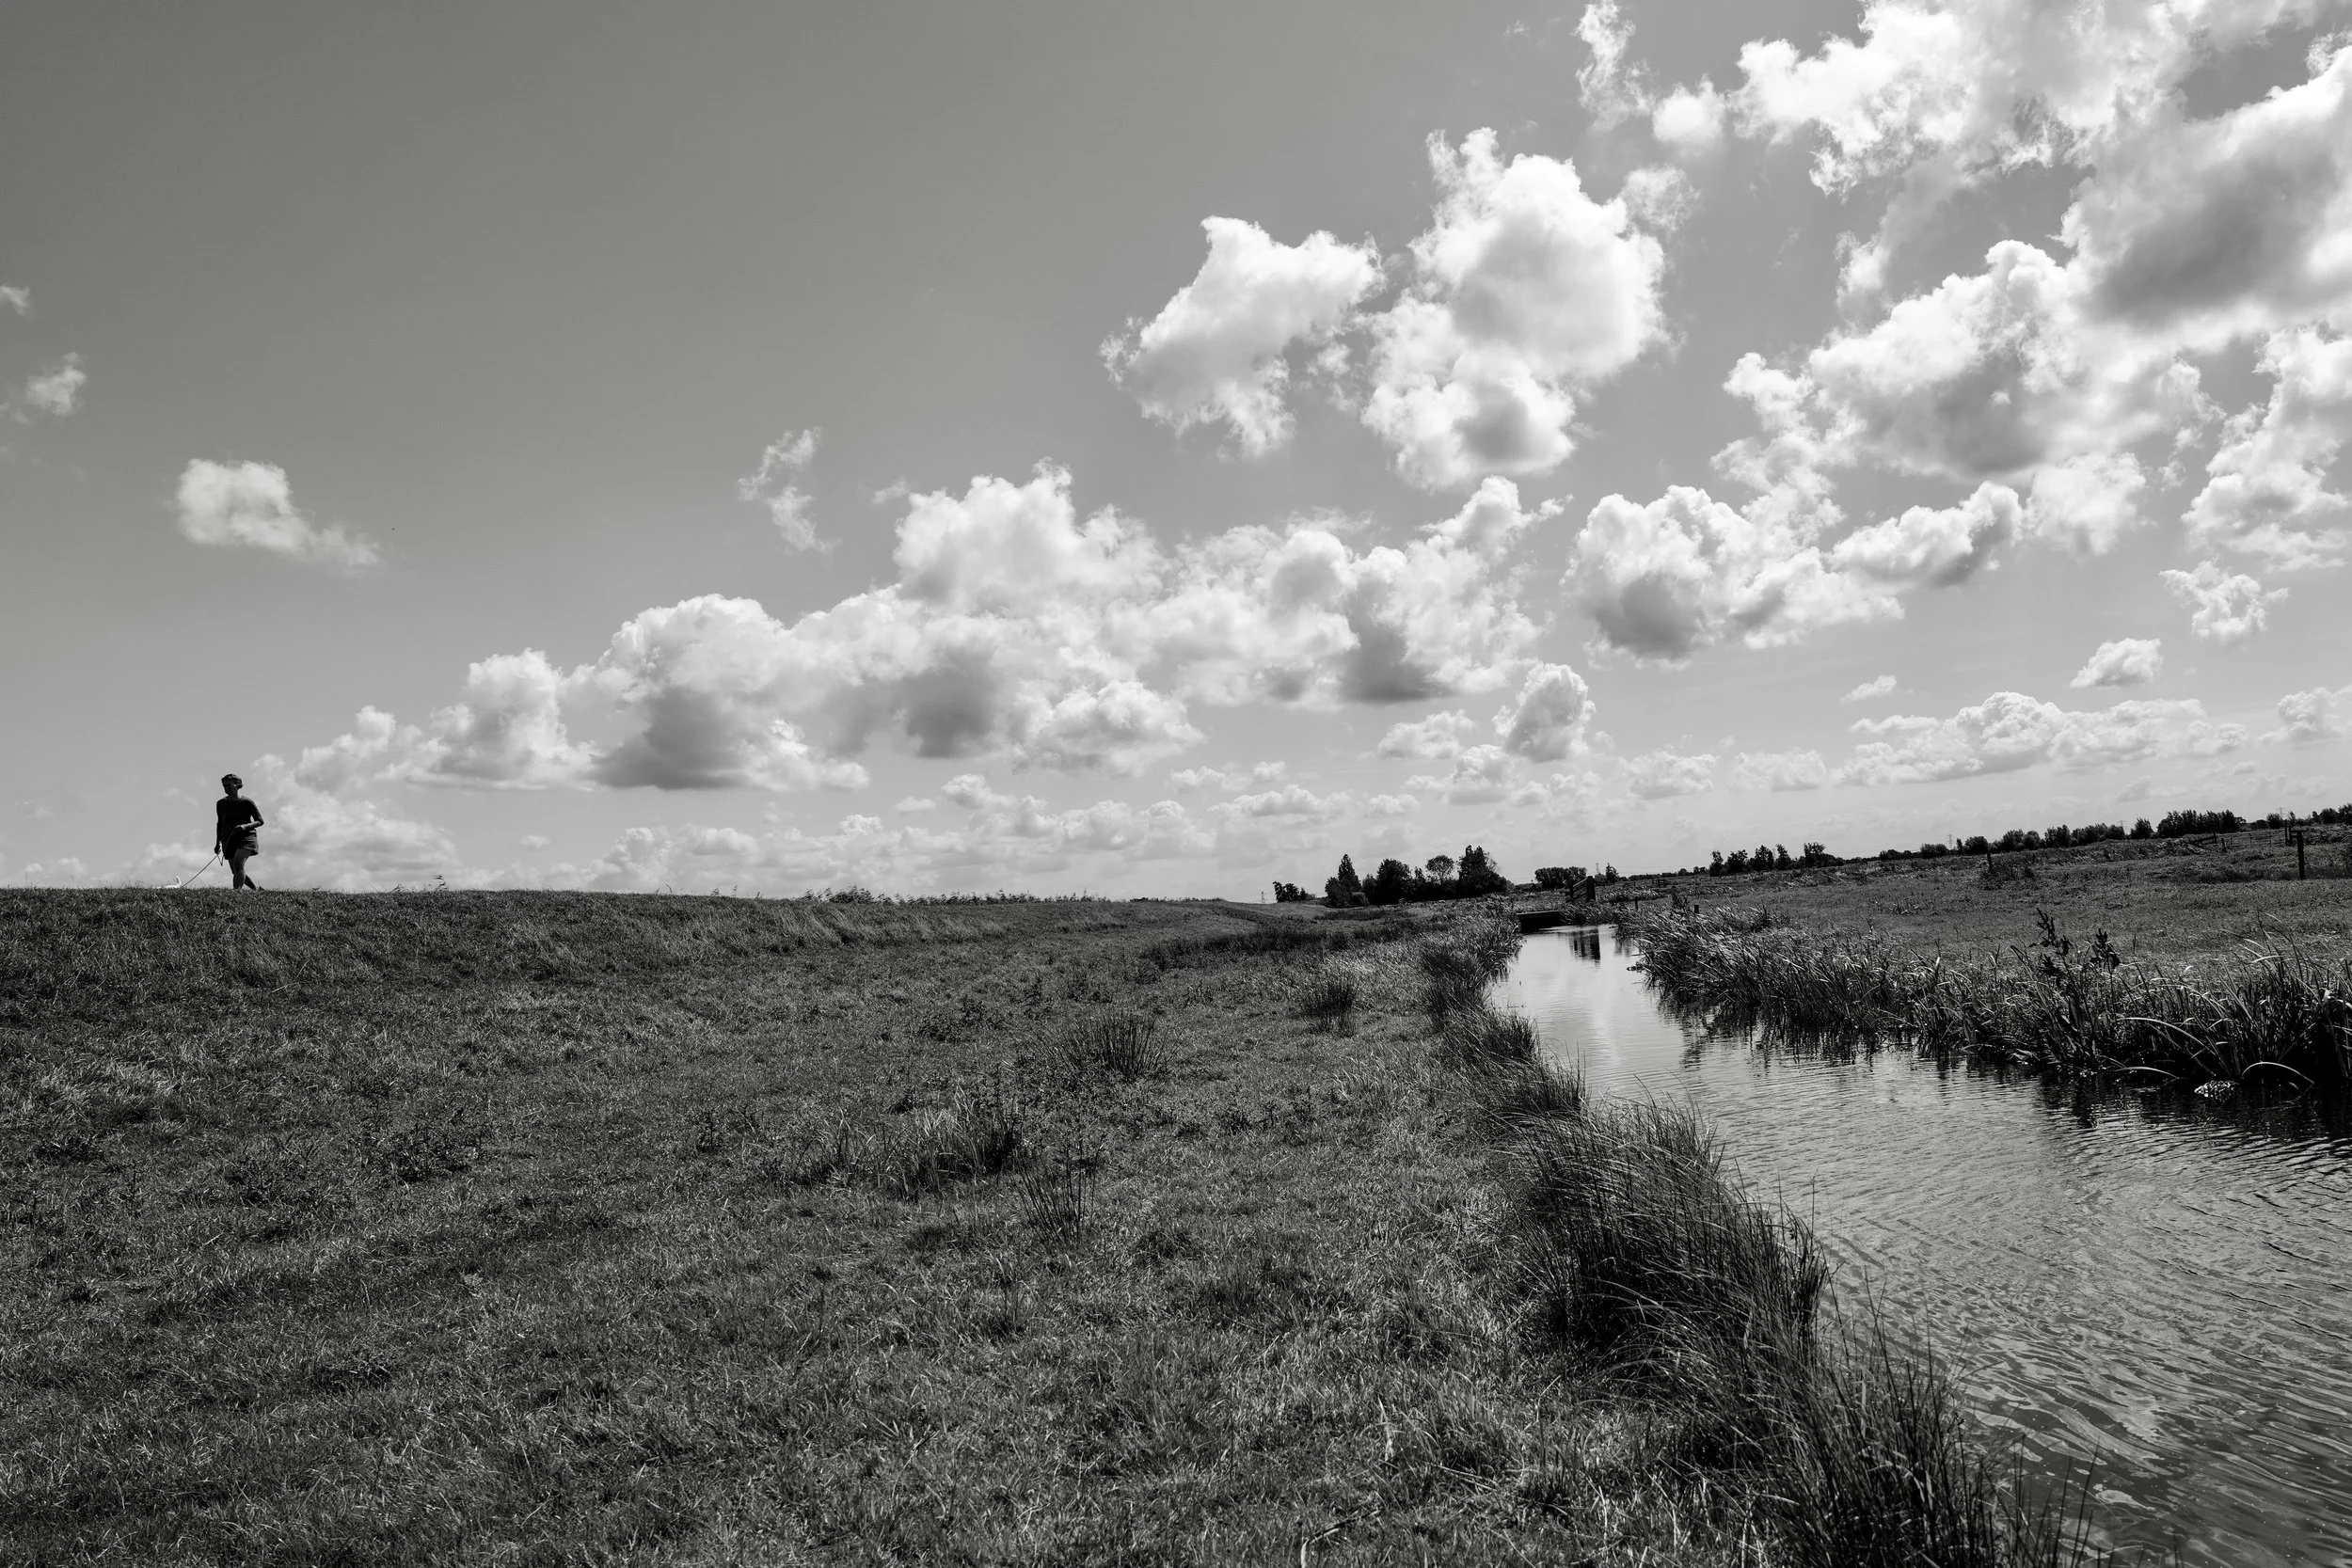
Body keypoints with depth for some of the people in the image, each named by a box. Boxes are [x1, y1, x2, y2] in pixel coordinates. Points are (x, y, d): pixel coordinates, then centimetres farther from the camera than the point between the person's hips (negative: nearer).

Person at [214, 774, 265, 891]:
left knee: (238, 863, -27)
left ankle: (236, 891, -37)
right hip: (228, 839, 5)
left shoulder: (246, 802, -1)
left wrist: (245, 826, -18)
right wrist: (217, 843, 20)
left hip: (246, 836, -5)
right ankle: (257, 888, 19)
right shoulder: (221, 804, 13)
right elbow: (219, 824, 24)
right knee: (237, 872, -1)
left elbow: (260, 821, 1)